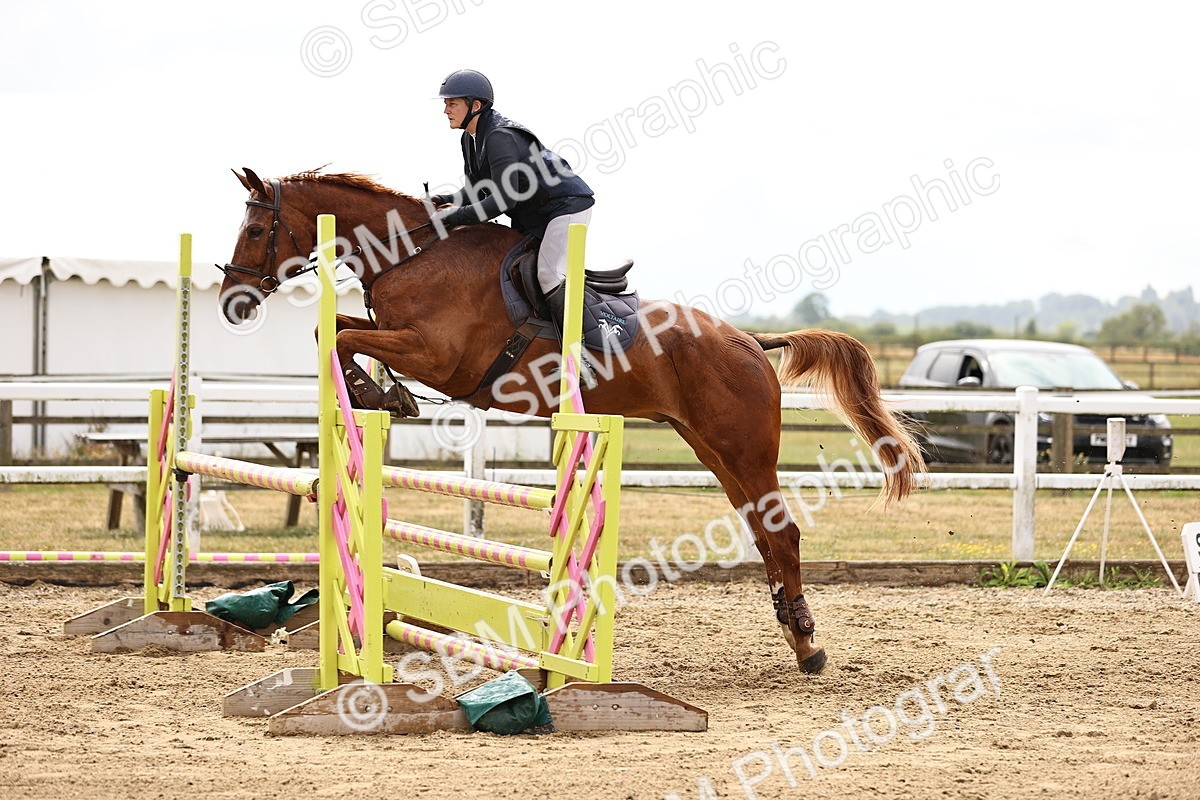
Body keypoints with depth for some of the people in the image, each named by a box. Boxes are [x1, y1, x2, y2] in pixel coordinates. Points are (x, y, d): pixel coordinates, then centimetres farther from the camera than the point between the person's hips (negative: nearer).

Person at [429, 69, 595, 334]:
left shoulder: (500, 137, -25)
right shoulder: (471, 138, 7)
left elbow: (504, 199, -31)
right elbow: (479, 190, 13)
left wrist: (456, 217, -28)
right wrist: (446, 201, -6)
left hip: (568, 206, -11)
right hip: (532, 217, 11)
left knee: (549, 276, -22)